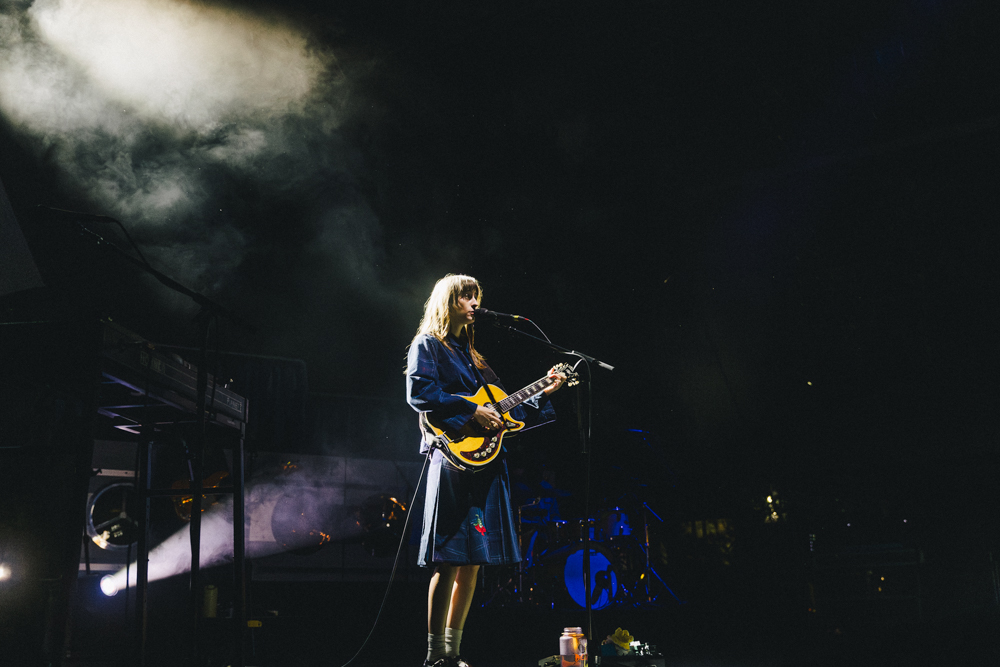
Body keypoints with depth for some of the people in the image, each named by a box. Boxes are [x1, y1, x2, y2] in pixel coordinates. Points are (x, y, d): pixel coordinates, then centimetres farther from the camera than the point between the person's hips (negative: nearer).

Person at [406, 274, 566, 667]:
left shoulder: (470, 354, 25)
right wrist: (471, 412, -18)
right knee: (451, 559, -12)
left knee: (473, 560, 6)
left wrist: (542, 394, 16)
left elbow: (502, 407, 24)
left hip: (485, 462, 8)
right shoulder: (427, 345, 2)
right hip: (454, 460, -8)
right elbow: (419, 392, -15)